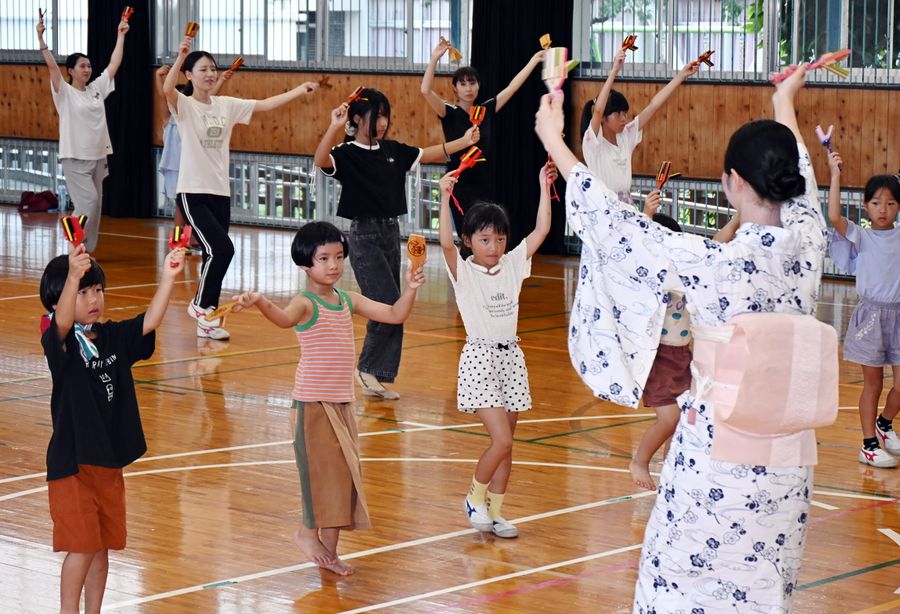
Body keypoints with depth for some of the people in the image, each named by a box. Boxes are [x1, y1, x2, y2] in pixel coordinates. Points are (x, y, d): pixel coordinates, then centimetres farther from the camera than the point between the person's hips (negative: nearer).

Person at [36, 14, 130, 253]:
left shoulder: (97, 88, 10)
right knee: (88, 200, -16)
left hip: (98, 156, 6)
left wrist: (121, 35, 14)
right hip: (75, 157, -6)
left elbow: (114, 64, 13)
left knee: (95, 204, 6)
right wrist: (41, 38, -27)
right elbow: (52, 66, -17)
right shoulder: (65, 93, -5)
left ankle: (85, 251, 12)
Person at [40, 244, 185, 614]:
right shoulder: (60, 342, -13)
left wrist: (169, 276, -20)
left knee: (103, 545, 13)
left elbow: (150, 322, -5)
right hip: (72, 462, -6)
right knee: (82, 546, -6)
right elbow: (62, 321, -34)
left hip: (109, 461, 6)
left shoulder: (113, 338, 5)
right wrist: (73, 275, -52)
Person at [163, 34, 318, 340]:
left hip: (220, 192, 6)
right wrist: (181, 56, -41)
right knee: (222, 249, -17)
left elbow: (264, 104, 5)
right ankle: (201, 304, 3)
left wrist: (299, 90, -4)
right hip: (193, 192, -6)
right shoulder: (184, 105, -7)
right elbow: (167, 88, -28)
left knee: (216, 254, 7)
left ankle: (206, 321, 17)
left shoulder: (226, 105, 9)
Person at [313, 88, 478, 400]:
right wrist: (334, 128, -44)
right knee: (389, 305, -12)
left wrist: (464, 141, 0)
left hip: (391, 233, 7)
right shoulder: (347, 154, -10)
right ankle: (367, 369, 5)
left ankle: (378, 378, 13)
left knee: (391, 310, 7)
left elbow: (430, 154, 12)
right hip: (364, 234, -7)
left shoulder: (393, 150, 9)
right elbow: (321, 161, -30)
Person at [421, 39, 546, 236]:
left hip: (485, 184, 4)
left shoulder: (486, 110, 8)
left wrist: (535, 60, 12)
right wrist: (434, 59, -26)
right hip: (460, 185, -4)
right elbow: (426, 91, -17)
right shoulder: (450, 114, -3)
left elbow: (513, 87, 11)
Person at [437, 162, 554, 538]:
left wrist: (544, 187, 2)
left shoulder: (513, 264, 6)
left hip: (511, 358, 6)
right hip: (480, 358, -6)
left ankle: (495, 512, 19)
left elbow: (541, 231, 4)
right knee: (501, 440, -15)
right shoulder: (463, 271, -8)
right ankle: (475, 497, 8)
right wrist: (445, 199, -34)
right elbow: (446, 243, -26)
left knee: (505, 443, 9)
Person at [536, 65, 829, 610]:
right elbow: (802, 185, 17)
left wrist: (554, 142, -2)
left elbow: (618, 226, -12)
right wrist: (784, 104, 35)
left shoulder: (714, 265, -20)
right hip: (788, 456, 5)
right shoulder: (806, 244, -5)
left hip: (717, 451, -5)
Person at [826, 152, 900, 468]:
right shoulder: (860, 237, -2)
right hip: (871, 315, -2)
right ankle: (869, 444, 14)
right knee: (873, 383, 3)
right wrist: (835, 175, -20)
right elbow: (834, 217, -17)